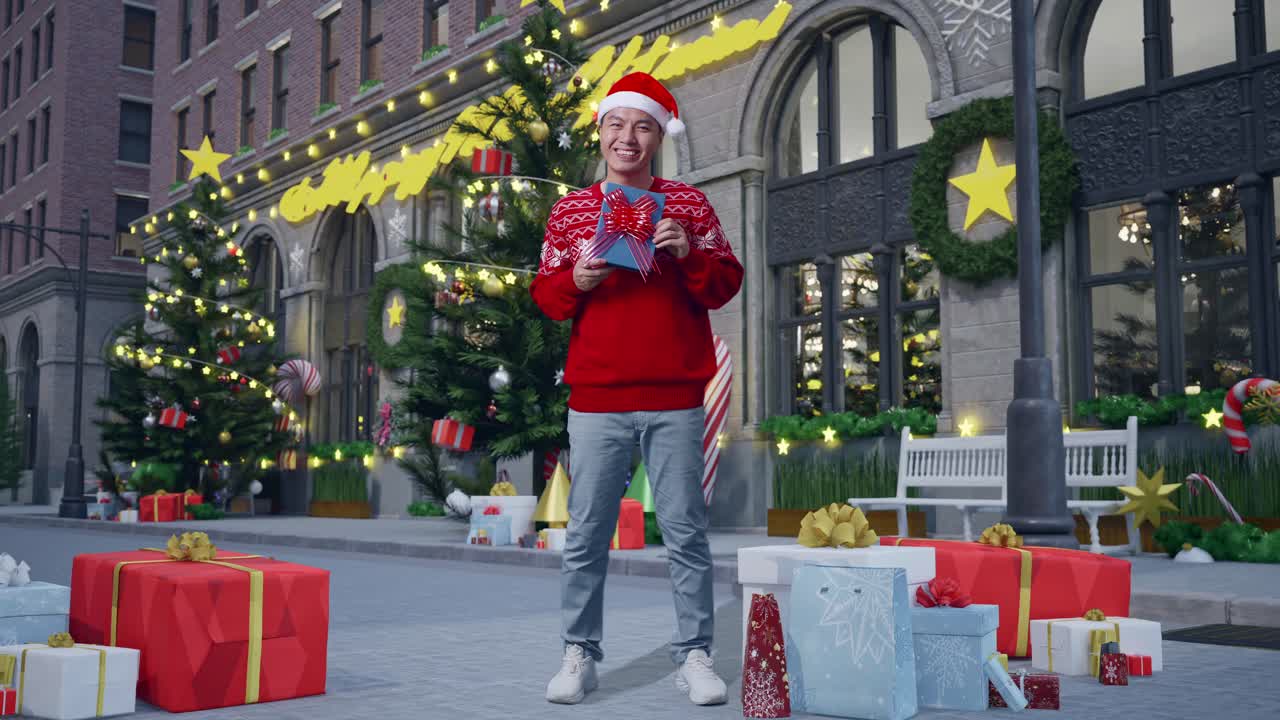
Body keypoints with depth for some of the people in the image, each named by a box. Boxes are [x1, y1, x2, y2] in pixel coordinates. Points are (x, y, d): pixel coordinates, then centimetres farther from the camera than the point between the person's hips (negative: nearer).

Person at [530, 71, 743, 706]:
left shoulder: (688, 204, 8)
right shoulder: (570, 211, 11)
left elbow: (726, 287, 6)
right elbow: (544, 294, 11)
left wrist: (689, 254, -12)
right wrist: (576, 282, -9)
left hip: (675, 400, -1)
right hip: (597, 399, 1)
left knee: (686, 532, 2)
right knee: (586, 534, 3)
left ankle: (693, 655, 11)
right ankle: (580, 654, 14)